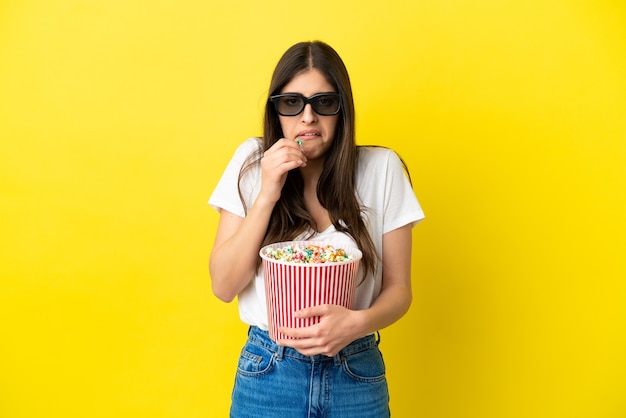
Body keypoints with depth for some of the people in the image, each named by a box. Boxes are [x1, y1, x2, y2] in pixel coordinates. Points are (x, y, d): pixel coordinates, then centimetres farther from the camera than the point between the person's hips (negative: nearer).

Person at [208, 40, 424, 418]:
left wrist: (357, 323, -23)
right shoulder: (254, 161, -6)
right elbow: (223, 286, -9)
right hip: (268, 375, 0)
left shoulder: (381, 168, -7)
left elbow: (398, 289, -2)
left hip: (358, 376, 1)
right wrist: (268, 194, -18)